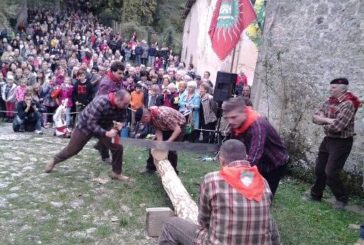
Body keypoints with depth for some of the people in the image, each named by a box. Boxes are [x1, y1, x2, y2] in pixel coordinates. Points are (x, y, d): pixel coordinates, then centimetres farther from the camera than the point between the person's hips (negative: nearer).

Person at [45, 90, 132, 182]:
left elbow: (122, 118, 0)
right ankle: (54, 160, 38)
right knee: (72, 149, 10)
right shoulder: (100, 102, -39)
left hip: (104, 127, 5)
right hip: (85, 125, -4)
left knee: (118, 147, -10)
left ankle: (117, 173, 8)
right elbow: (91, 124, -37)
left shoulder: (122, 106, -20)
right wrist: (106, 133, -46)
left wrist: (119, 124, -24)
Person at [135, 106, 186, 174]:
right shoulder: (150, 116, -16)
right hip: (165, 127, 8)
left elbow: (178, 129, -36)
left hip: (179, 125, -7)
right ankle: (151, 168, 18)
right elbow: (158, 131, -14)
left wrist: (169, 141, -43)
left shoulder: (162, 115, -40)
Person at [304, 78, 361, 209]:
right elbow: (315, 117, -1)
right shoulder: (329, 101, 4)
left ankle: (342, 198, 17)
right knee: (319, 169, 14)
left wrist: (324, 124, -9)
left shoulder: (348, 104, -20)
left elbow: (336, 127, -28)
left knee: (331, 172, -6)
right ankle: (315, 194, 33)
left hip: (341, 142, -8)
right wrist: (327, 120, -20)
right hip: (328, 139, 8)